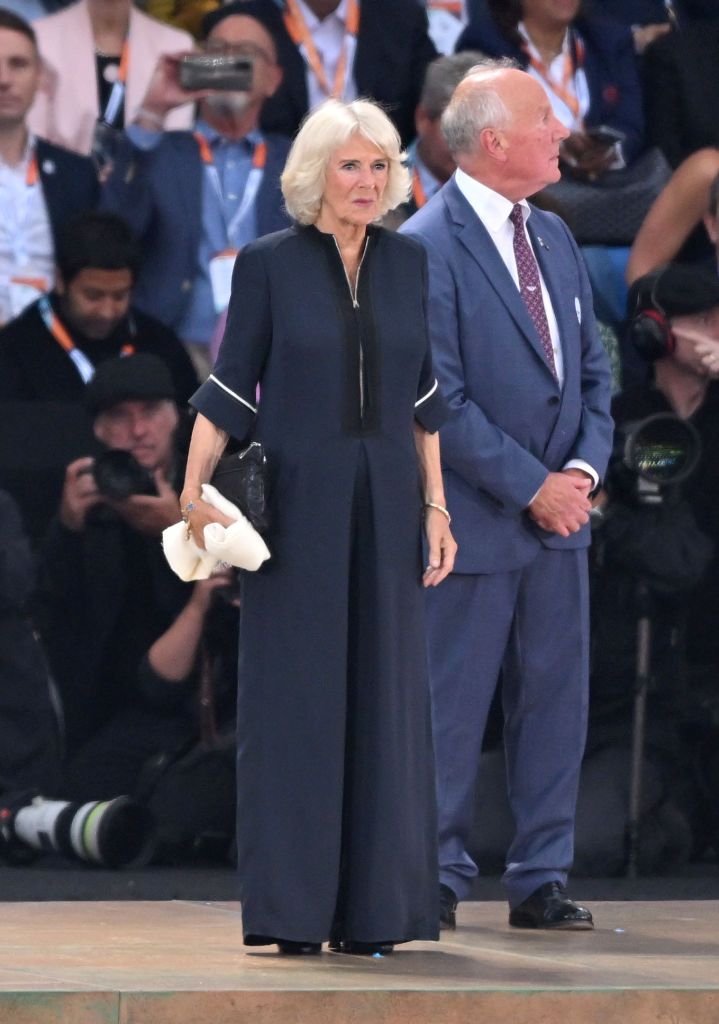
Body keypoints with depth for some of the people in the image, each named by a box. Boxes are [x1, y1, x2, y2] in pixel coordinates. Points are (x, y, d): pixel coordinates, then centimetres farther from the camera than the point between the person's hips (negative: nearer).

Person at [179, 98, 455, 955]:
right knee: (294, 692, -2)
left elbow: (424, 399, 11)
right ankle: (291, 909, 2)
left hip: (384, 505, 3)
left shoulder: (408, 265, 8)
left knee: (381, 694, 3)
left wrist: (435, 507, 6)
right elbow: (229, 390, -2)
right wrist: (193, 493, -13)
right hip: (297, 501, -3)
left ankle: (371, 907, 7)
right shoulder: (268, 264, -2)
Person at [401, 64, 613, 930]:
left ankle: (540, 882, 14)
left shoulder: (552, 237, 12)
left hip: (559, 510, 7)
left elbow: (590, 368, 15)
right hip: (476, 518, -7)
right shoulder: (427, 248, -13)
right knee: (452, 705, 1)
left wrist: (586, 465, -2)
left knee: (555, 697, 8)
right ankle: (437, 880, 11)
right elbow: (439, 401, -16)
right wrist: (531, 486, -15)